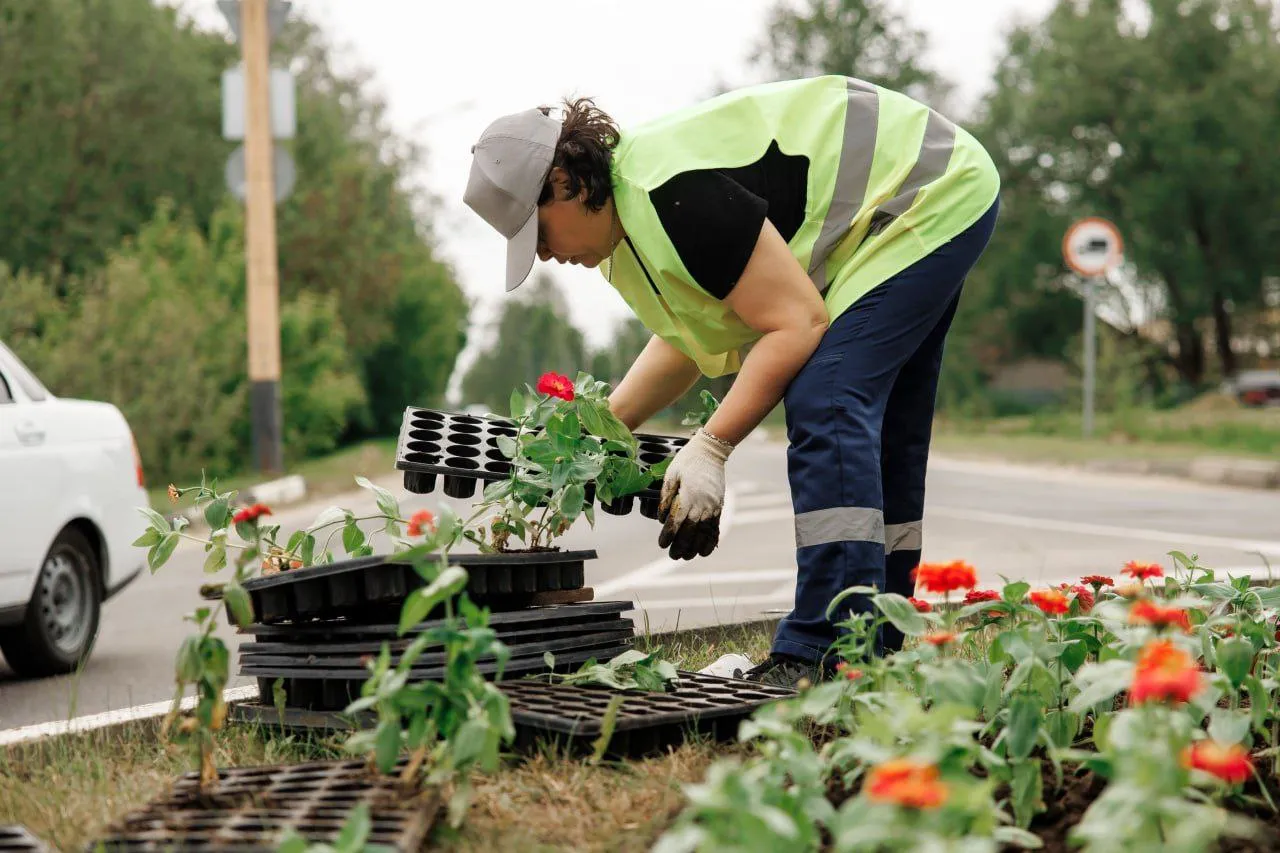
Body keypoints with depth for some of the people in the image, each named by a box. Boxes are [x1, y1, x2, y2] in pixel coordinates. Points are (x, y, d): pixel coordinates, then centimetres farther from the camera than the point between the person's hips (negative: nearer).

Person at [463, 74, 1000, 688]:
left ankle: (826, 655, -23)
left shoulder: (675, 198, -30)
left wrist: (709, 449, -29)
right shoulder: (625, 209, 2)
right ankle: (877, 646, 20)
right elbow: (689, 340, 14)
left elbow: (798, 324, -29)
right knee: (880, 433, 12)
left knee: (825, 404, -21)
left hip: (939, 197, -11)